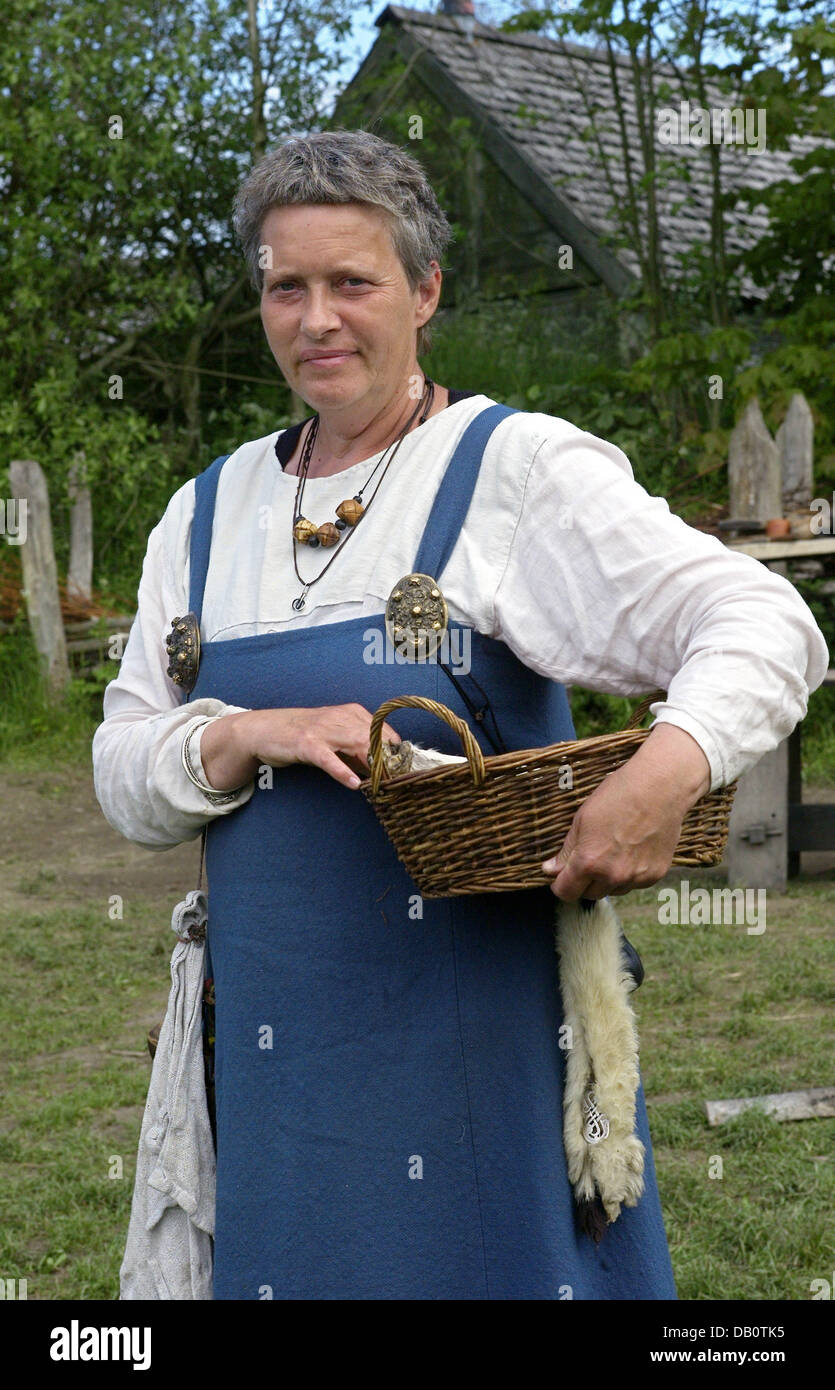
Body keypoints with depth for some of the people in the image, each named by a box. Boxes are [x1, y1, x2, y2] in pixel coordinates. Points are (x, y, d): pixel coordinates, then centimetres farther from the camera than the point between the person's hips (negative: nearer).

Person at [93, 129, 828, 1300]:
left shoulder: (519, 471, -6)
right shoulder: (206, 517, 11)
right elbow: (124, 774, 10)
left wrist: (671, 768, -33)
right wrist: (246, 738, -12)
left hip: (483, 1015, -4)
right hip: (277, 1030, 5)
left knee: (497, 1255, 1)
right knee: (294, 1252, 11)